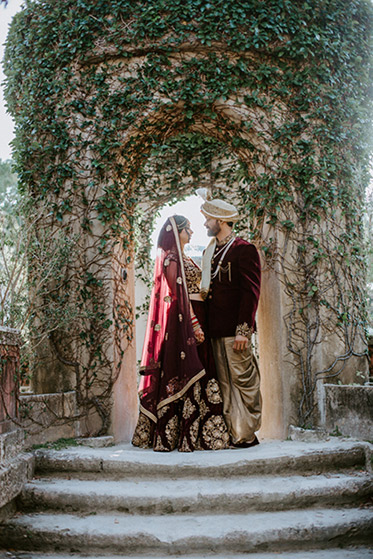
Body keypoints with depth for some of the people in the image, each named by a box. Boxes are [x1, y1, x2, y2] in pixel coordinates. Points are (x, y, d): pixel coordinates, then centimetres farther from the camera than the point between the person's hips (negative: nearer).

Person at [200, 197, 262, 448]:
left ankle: (247, 434, 6)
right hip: (216, 329, 8)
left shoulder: (244, 250, -5)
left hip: (235, 330, -8)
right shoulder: (210, 253, 20)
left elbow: (251, 293, -11)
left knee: (243, 381, -2)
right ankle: (232, 433, 14)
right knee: (225, 383, 9)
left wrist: (243, 330, -17)